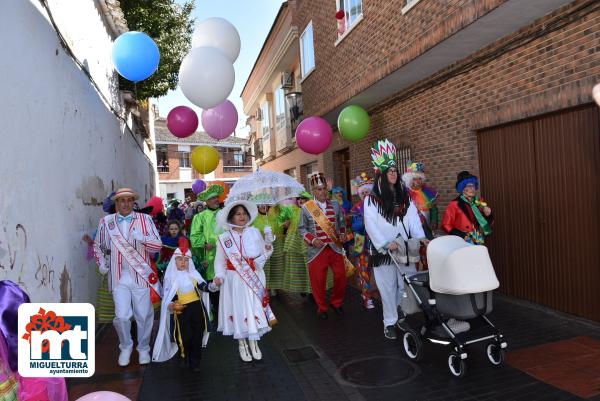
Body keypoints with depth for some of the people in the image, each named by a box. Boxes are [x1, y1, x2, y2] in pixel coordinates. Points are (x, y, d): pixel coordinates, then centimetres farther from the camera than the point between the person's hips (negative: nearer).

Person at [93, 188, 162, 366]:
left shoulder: (144, 219, -1)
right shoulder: (106, 222, 5)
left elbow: (158, 245, -6)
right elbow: (98, 246, 22)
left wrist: (142, 238, -23)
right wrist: (101, 264, 11)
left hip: (141, 276, -1)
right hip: (119, 278, 1)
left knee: (144, 316, 8)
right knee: (122, 316, -2)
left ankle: (143, 348, 30)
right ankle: (125, 347, 25)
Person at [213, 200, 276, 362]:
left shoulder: (255, 232, 1)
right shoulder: (224, 238, -3)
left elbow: (263, 255, 4)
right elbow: (220, 261, 0)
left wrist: (268, 246, -15)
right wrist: (219, 276, -15)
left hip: (254, 279, 1)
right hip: (235, 280, -1)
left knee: (254, 309, 3)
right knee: (238, 309, 4)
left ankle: (253, 342, 18)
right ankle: (242, 344, 19)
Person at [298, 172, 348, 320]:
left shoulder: (335, 205, 5)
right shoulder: (306, 207, -3)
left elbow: (342, 222, 16)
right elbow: (302, 228, 1)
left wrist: (342, 233, -3)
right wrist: (312, 240, -13)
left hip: (335, 248, 3)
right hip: (317, 250, -2)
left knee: (341, 276, 5)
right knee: (318, 281, 3)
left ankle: (336, 302, 31)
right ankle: (321, 307, 25)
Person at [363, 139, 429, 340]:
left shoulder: (405, 197, 11)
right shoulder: (371, 199, -3)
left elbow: (413, 218, 3)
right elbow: (371, 225, -9)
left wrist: (421, 237, -12)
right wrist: (386, 244, -18)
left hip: (405, 249, 3)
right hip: (383, 251, -3)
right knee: (388, 287, 5)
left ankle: (404, 317, 22)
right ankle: (390, 323, 16)